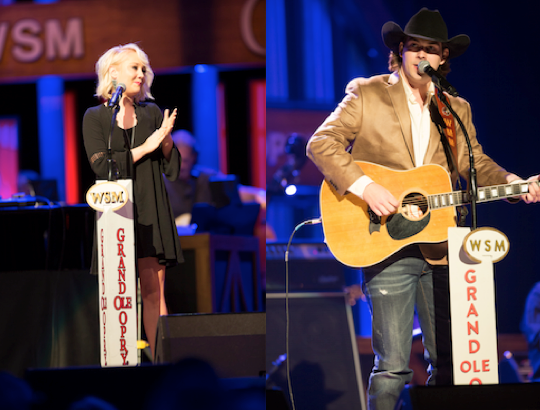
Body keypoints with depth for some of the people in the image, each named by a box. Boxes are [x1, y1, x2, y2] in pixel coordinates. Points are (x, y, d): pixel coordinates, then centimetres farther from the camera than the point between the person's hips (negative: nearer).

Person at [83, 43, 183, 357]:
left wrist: (166, 139, -9)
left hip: (151, 212, 2)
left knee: (154, 290, -4)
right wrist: (145, 147, -10)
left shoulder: (152, 113, 11)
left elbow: (173, 170, 10)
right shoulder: (95, 117, 5)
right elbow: (101, 166, -9)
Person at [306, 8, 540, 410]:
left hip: (439, 251, 4)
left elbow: (474, 163, 15)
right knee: (393, 366, -9)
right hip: (387, 248, -4)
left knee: (448, 362, 6)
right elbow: (321, 143, -6)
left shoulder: (456, 109, 16)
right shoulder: (367, 94, 3)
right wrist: (364, 186, -18)